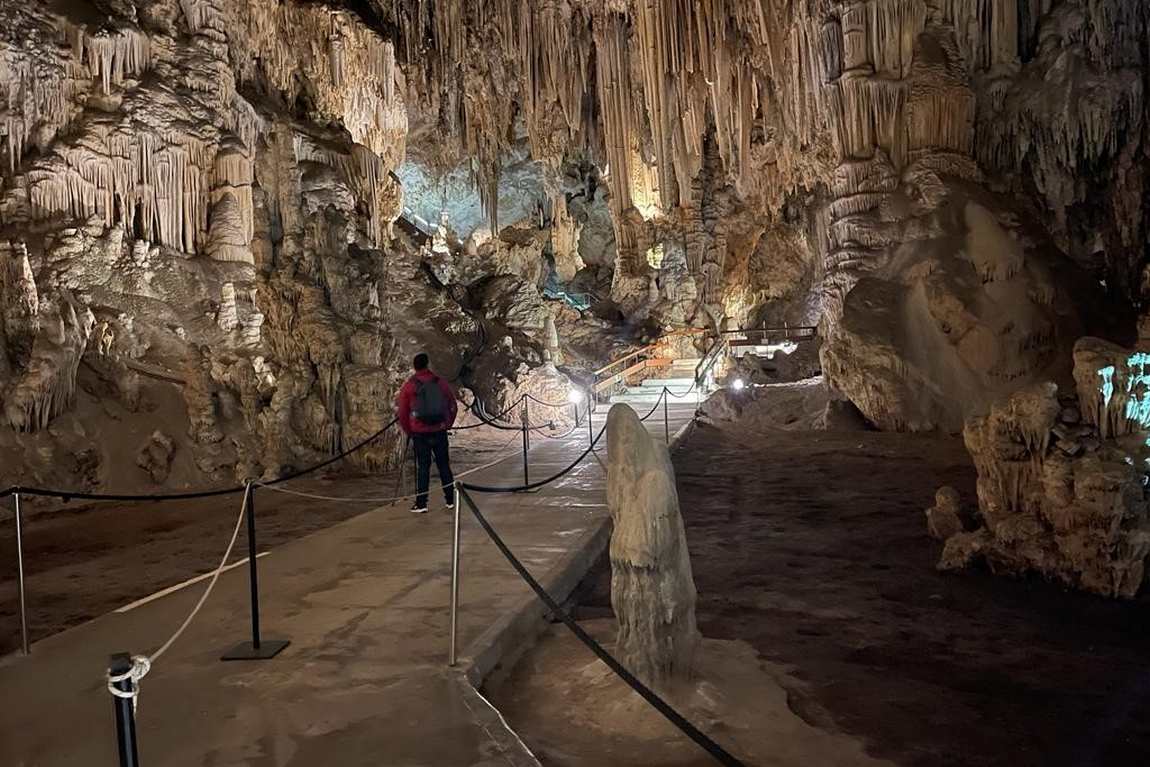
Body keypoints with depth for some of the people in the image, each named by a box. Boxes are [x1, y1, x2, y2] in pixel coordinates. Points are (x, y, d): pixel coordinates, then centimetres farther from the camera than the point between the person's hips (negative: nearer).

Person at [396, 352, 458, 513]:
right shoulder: (441, 383, 2)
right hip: (440, 432, 2)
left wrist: (408, 431, 12)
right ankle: (450, 499, 16)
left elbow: (402, 412, -1)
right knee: (443, 464, 11)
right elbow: (453, 407, 8)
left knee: (422, 467, 3)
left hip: (420, 433, -2)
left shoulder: (408, 386, -4)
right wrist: (446, 425, 19)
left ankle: (421, 503, 2)